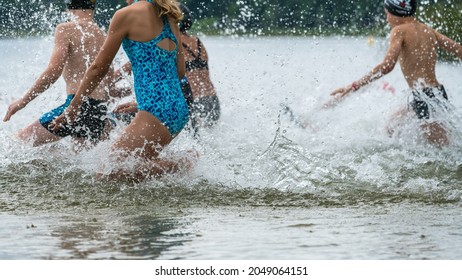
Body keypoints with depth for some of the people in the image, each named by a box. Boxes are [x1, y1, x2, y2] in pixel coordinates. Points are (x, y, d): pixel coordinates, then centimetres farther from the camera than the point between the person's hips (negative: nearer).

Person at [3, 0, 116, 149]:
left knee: (20, 140, 2)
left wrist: (23, 101, -9)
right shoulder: (103, 36, 16)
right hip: (100, 111, 7)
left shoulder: (66, 29, -3)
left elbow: (54, 71, -14)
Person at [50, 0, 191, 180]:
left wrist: (72, 108, 11)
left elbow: (99, 68, 1)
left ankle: (182, 166, -9)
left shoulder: (126, 15, -5)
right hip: (180, 109, 9)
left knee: (108, 173, -7)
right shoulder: (168, 17, 15)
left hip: (157, 111, -9)